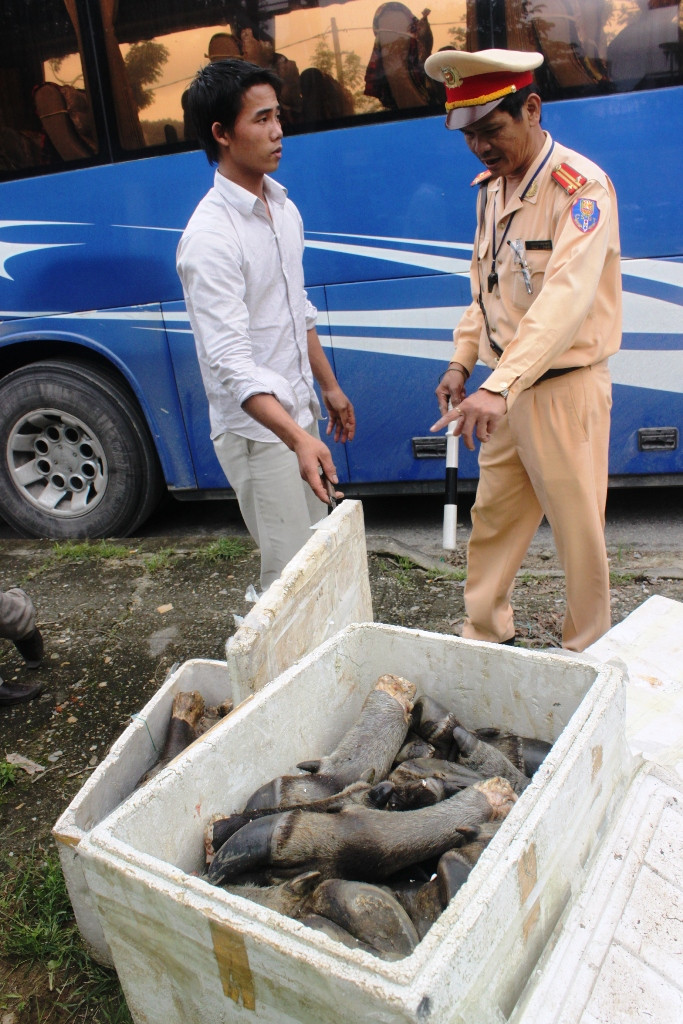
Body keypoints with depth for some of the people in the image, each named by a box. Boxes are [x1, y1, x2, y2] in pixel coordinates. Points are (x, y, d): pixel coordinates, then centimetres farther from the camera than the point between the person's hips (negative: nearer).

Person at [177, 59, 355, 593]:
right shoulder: (210, 237, -21)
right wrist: (297, 437, -41)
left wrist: (329, 387, 21)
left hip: (298, 414, 9)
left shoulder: (284, 208, 8)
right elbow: (231, 360, -30)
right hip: (256, 430, -9)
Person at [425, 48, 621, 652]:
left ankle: (588, 654, 24)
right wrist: (462, 362, 8)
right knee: (493, 518, 13)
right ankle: (486, 636, 30)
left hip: (565, 387, -7)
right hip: (504, 388, 7)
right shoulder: (491, 187, 10)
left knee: (578, 529, 5)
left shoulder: (581, 186, -16)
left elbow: (567, 295, -29)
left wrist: (500, 388, -40)